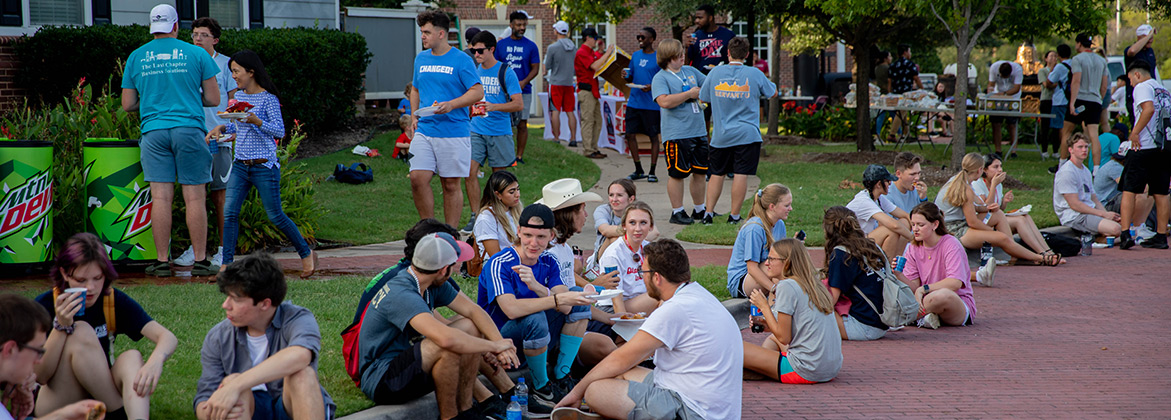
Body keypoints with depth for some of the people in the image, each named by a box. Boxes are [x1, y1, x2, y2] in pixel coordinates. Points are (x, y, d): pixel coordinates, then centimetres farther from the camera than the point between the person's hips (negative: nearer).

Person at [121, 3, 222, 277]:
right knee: (195, 197, 0)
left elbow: (127, 104, 12)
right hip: (189, 129, -2)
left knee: (160, 198, 1)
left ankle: (162, 262, 1)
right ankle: (200, 260, 1)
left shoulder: (136, 57, 9)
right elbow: (213, 99, 5)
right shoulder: (196, 54, 3)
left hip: (154, 131, 2)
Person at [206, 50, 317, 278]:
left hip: (264, 166, -6)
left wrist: (256, 121, -24)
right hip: (240, 165, 6)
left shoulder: (268, 98, -9)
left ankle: (307, 254, 18)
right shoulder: (239, 97, 12)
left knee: (275, 216, 1)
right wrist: (222, 128, 10)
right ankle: (227, 263, -3)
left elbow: (280, 131, -12)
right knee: (230, 213, -6)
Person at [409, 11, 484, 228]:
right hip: (424, 131, 4)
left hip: (453, 131, -4)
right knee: (418, 178, -8)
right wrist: (414, 115, 11)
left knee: (451, 185, 2)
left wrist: (451, 105, -19)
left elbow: (477, 92, -7)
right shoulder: (421, 59, 14)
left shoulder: (461, 60, -4)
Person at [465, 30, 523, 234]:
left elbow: (518, 104, -10)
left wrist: (493, 107, -22)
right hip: (476, 131, 4)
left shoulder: (506, 73, -7)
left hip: (499, 131, -4)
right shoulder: (474, 71, 8)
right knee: (470, 172, -8)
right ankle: (475, 216, -1)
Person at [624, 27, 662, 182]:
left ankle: (652, 172, 10)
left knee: (654, 136, 2)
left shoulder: (658, 57, -5)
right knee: (630, 134, 3)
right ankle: (638, 170, 16)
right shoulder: (635, 55, 12)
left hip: (652, 104, -5)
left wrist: (652, 87, -21)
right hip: (634, 103, 5)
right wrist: (626, 76, -3)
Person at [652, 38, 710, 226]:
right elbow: (665, 101, -22)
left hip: (699, 131, 7)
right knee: (677, 173, -2)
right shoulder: (660, 78, -7)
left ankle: (700, 210, 24)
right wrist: (690, 94, -14)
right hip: (676, 134, -7)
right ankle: (677, 212, 7)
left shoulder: (690, 71, 15)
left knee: (700, 172, 12)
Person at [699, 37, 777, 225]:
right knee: (741, 174, -1)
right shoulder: (755, 74, -5)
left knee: (717, 174, 13)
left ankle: (708, 212, 11)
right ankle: (734, 215, 0)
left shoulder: (715, 73, -1)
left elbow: (703, 98, 11)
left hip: (721, 135, 3)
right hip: (747, 135, -3)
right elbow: (773, 93, 11)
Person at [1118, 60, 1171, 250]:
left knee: (1129, 190, -3)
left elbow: (1149, 108, -21)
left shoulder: (1142, 87, -3)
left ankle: (1125, 234, -13)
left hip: (1144, 147, -7)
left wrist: (1135, 133, -17)